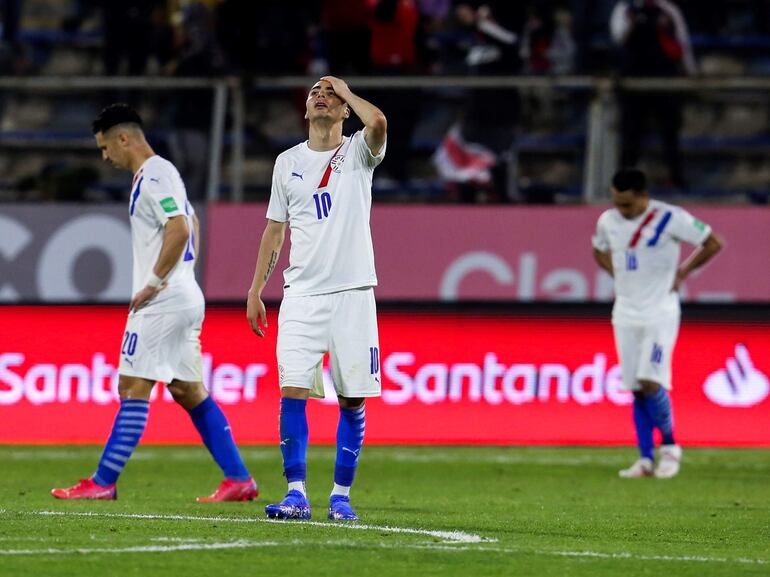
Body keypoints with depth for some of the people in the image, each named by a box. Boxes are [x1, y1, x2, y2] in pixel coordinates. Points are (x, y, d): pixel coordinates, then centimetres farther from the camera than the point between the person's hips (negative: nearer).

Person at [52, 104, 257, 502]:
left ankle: (103, 483, -8)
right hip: (185, 300, 10)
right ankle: (238, 479, 9)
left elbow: (179, 230, -24)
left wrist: (154, 282, -19)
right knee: (188, 391, 11)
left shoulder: (153, 177, -13)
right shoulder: (162, 173, 19)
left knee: (133, 390, -8)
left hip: (163, 302, -10)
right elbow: (189, 226, 29)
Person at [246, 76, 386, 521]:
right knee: (293, 391, -10)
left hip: (352, 292, -2)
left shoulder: (358, 153, 3)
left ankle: (341, 495, 8)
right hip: (302, 294, 2)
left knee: (353, 400, -1)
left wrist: (347, 92, -3)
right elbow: (275, 230, 17)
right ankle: (296, 493, -7)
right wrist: (256, 290, 11)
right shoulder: (288, 162, 12)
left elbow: (377, 123, -21)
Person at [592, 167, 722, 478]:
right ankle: (646, 459, 8)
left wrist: (682, 272, -5)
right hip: (625, 316, 5)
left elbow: (713, 243, -4)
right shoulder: (608, 221, 4)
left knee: (651, 383, -15)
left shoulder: (670, 218, -11)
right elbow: (600, 251, 26)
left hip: (660, 314, -5)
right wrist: (617, 274, 9)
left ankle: (670, 445, 4)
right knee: (637, 390, 3)